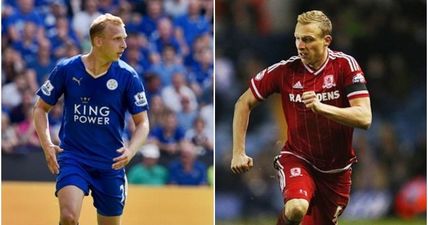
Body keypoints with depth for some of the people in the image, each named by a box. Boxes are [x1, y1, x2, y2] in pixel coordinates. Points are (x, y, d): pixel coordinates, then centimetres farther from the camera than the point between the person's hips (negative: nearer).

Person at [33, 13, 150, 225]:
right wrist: (47, 145, -8)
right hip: (73, 157, -2)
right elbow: (41, 108, 7)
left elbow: (142, 122, 1)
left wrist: (131, 150, -19)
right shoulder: (66, 69, -4)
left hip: (110, 164, 2)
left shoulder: (128, 76, -4)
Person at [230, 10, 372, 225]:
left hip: (337, 167, 2)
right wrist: (238, 152, -4)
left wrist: (321, 107, -34)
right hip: (297, 158, -2)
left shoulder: (345, 65, -12)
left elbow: (364, 118, -20)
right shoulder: (285, 70, -10)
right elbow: (244, 103, 2)